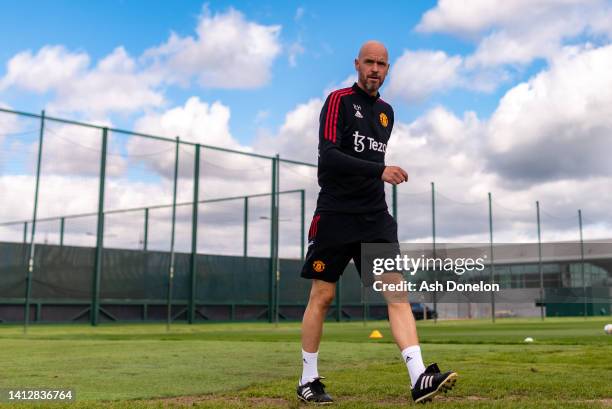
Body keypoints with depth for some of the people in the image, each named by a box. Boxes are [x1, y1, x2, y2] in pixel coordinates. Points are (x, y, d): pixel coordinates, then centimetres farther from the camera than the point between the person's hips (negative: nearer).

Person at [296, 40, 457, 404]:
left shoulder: (386, 111, 15)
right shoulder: (339, 101, -5)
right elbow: (328, 156, -19)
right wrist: (379, 171, -26)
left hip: (375, 217, 5)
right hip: (335, 214, -5)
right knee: (322, 296, 2)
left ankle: (419, 378, -12)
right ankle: (308, 380, 16)